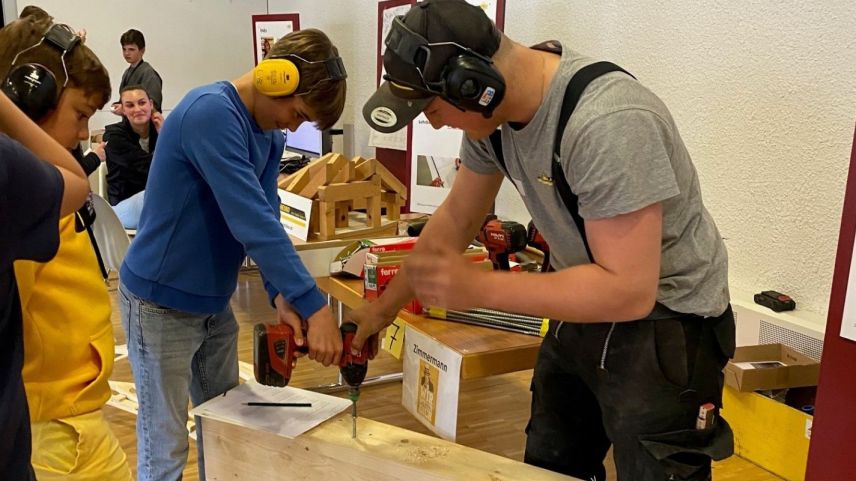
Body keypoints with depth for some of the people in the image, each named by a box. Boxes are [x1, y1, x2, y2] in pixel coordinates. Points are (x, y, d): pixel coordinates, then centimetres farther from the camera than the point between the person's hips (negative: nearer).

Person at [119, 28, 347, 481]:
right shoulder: (210, 112, -25)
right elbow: (252, 222, -32)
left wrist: (281, 296, -18)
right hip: (161, 304, -8)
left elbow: (266, 217, -3)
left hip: (214, 303, 8)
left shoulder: (269, 135, 3)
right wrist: (314, 306, -33)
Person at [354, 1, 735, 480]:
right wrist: (384, 307, 8)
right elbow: (455, 218, 5)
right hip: (588, 301, 8)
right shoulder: (494, 101, -7)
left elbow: (630, 291, -32)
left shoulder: (607, 123, -32)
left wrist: (477, 288, -31)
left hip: (664, 324, -7)